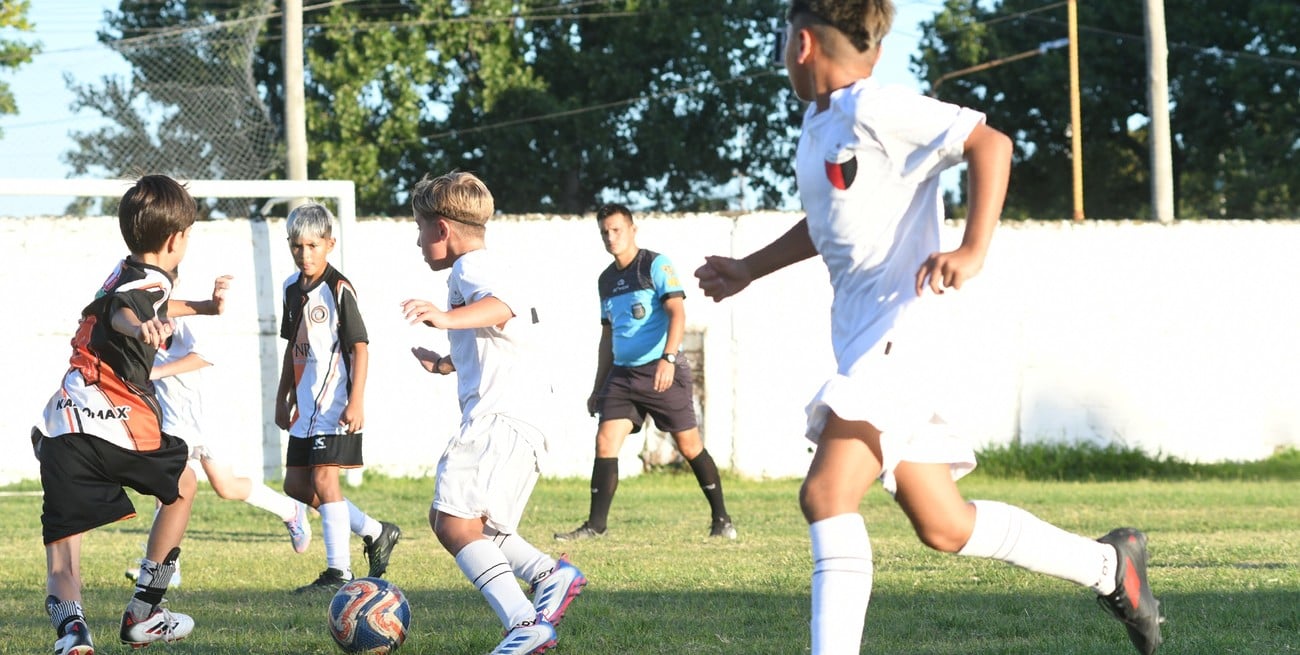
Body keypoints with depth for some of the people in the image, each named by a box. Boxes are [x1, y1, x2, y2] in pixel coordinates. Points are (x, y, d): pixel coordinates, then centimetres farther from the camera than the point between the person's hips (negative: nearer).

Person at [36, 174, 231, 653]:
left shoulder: (124, 274, 23)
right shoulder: (150, 281, -3)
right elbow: (121, 313, -28)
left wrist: (204, 307, 62)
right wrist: (141, 327, -51)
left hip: (59, 428, 6)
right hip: (113, 422, -6)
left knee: (60, 565, 3)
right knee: (182, 486, 25)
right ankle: (142, 614, 26)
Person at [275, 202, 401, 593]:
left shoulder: (338, 289, -12)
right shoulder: (293, 288, 11)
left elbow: (360, 347, -14)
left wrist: (356, 402, -20)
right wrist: (282, 398, 21)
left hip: (335, 402, -9)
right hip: (306, 405, 9)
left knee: (324, 479, -13)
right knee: (296, 485, 8)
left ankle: (339, 572, -7)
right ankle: (376, 533, 20)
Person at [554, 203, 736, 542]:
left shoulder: (656, 265, -6)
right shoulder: (607, 279, 15)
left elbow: (677, 313, -16)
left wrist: (668, 358, -30)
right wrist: (598, 387, 21)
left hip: (662, 372, -6)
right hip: (622, 374, 6)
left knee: (689, 445, -1)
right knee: (605, 441, -7)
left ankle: (721, 519, 10)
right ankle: (596, 524, -5)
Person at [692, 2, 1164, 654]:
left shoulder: (875, 110, -12)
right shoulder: (818, 124, 16)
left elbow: (990, 142, -18)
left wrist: (972, 252, -27)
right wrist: (747, 270, 34)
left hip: (896, 333, -9)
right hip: (861, 339, 9)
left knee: (826, 495, -21)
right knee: (943, 526, 11)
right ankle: (1109, 565, 26)